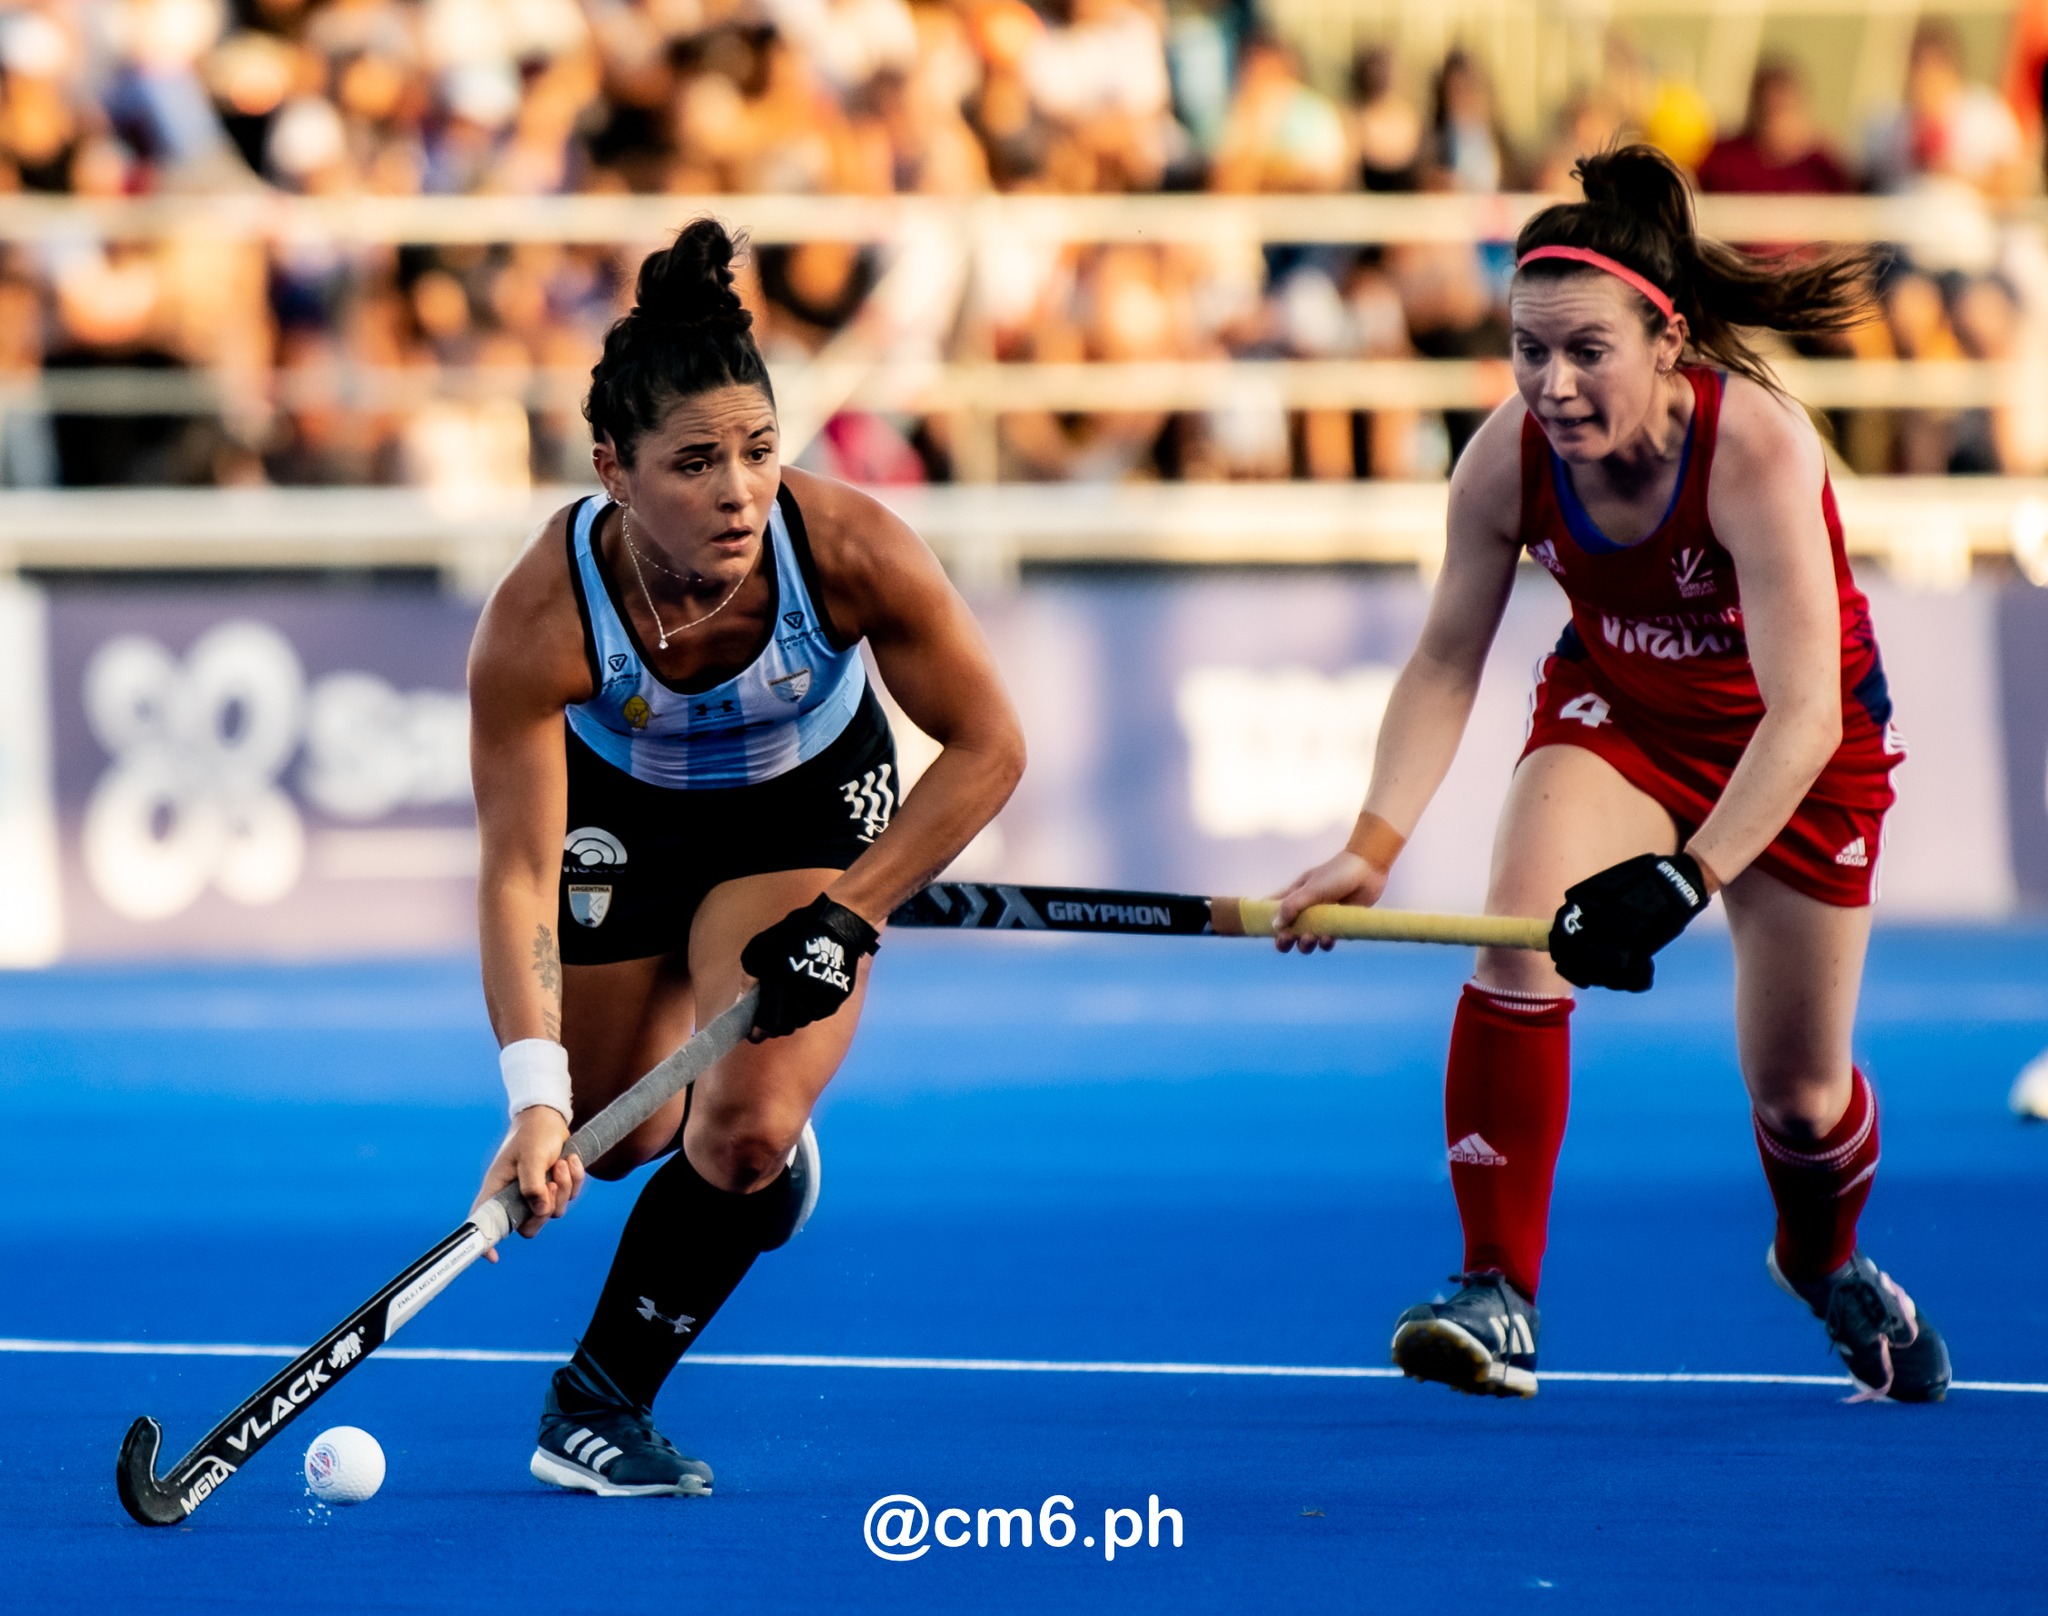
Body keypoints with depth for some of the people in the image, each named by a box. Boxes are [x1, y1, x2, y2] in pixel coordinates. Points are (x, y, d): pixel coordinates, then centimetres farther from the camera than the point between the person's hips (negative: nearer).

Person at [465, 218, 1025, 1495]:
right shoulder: (544, 619, -36)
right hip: (621, 809, 1)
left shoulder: (851, 551, -35)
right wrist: (536, 1098, -44)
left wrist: (847, 915, -26)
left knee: (744, 1134, -17)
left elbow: (987, 747, -21)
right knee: (613, 1134, 9)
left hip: (812, 805, -1)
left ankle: (600, 1403, 4)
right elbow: (517, 872, -34)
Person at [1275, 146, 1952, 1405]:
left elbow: (1802, 716, -42)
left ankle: (1828, 1262, 41)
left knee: (1798, 1096, 6)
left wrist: (1684, 879, -53)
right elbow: (1447, 660, -13)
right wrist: (1373, 847, -27)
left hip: (1803, 745, -3)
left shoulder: (1756, 449, -38)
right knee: (1520, 943, -26)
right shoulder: (1510, 456, -25)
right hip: (1618, 709, 3)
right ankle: (1500, 1298, -20)